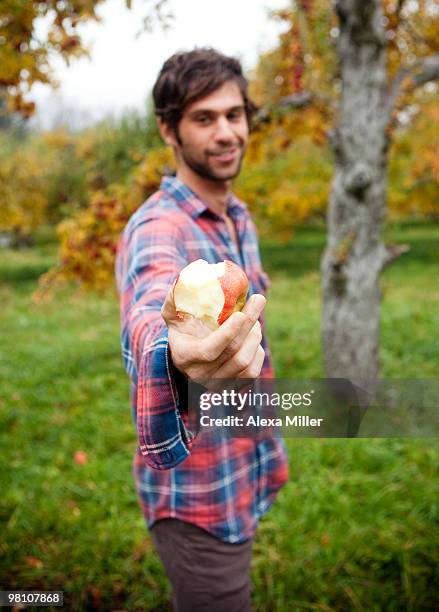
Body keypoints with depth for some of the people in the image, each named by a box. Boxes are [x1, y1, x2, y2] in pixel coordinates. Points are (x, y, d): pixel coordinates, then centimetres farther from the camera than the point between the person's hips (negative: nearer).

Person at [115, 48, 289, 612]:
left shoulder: (240, 219, 5)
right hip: (196, 494, -8)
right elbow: (147, 318, -46)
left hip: (243, 480, 8)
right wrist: (174, 353, -70)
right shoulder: (157, 229, -22)